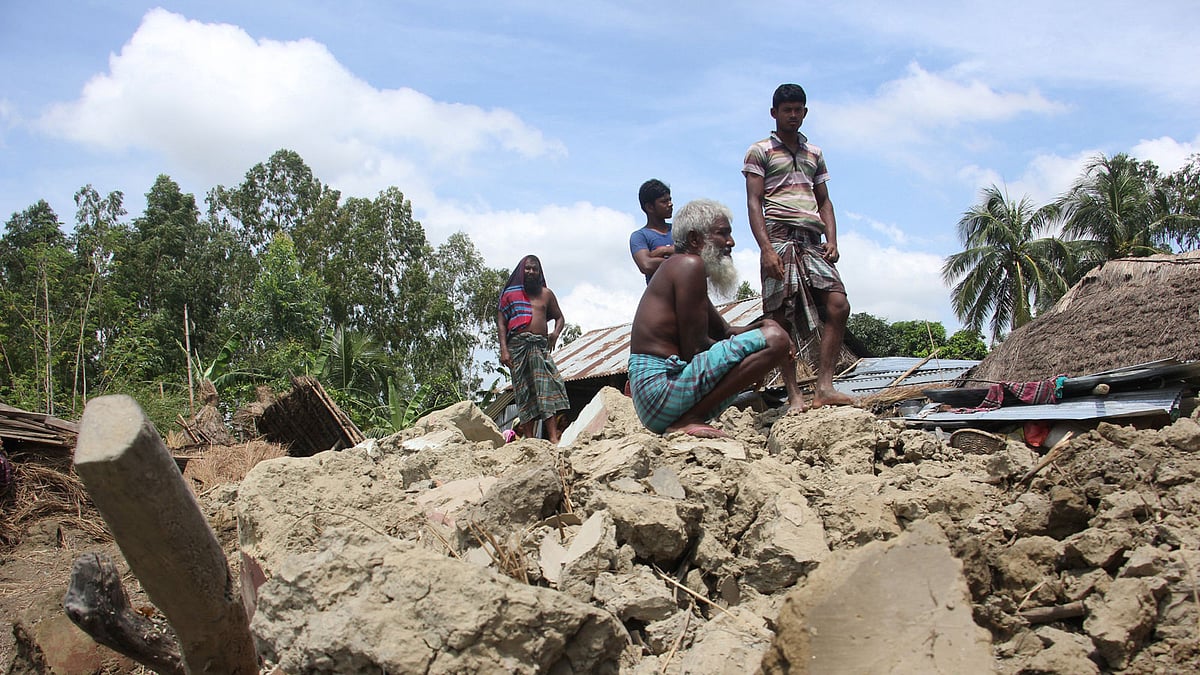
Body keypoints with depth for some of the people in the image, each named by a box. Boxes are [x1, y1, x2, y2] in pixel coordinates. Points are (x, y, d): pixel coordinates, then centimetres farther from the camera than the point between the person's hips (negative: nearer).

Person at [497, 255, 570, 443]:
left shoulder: (546, 294, 19)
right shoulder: (510, 293, 13)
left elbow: (559, 317, 24)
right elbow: (501, 322, 7)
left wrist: (556, 332, 1)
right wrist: (503, 349, -6)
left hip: (541, 345, 1)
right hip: (518, 344, -1)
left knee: (549, 387, -13)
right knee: (524, 391, -4)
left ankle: (553, 438, -21)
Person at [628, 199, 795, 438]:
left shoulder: (677, 267, 24)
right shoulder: (690, 264, -8)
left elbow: (725, 333, 28)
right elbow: (694, 349, -15)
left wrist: (763, 326, 6)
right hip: (661, 386, -11)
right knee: (774, 340, -20)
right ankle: (688, 420, -18)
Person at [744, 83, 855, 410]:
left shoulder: (814, 154, 25)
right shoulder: (760, 151, 9)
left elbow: (824, 202, 23)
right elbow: (754, 202, -1)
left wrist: (832, 240, 4)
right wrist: (766, 249, -14)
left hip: (813, 242, 5)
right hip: (780, 236, -5)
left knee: (838, 306, -13)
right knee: (783, 317, -9)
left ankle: (824, 387, -15)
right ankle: (793, 396, -8)